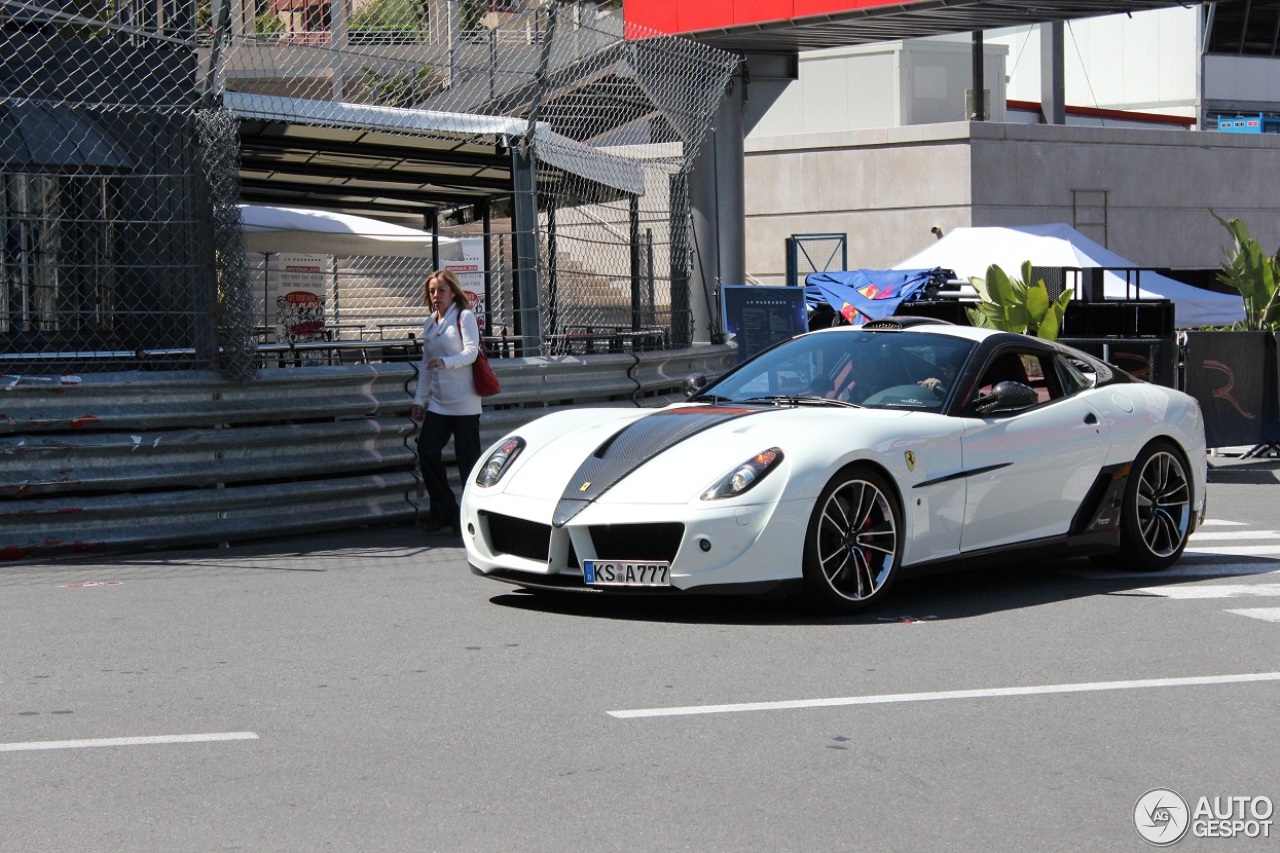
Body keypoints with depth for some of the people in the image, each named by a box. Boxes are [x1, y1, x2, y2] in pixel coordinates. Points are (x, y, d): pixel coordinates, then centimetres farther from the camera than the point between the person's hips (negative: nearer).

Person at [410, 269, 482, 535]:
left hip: (463, 403, -6)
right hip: (437, 402, 6)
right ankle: (443, 511, 9)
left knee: (468, 458, -2)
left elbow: (471, 351, -15)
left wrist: (446, 362, -32)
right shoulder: (429, 323, 16)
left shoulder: (465, 316, -4)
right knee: (426, 450, -4)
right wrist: (419, 399, 17)